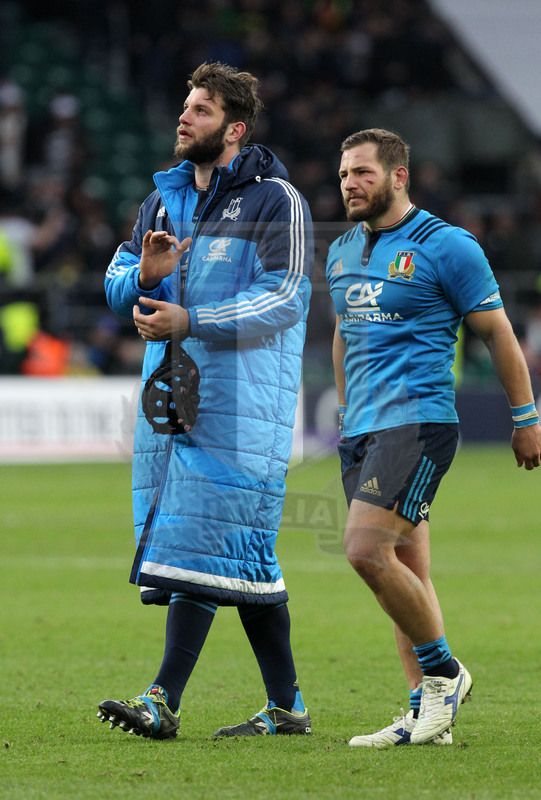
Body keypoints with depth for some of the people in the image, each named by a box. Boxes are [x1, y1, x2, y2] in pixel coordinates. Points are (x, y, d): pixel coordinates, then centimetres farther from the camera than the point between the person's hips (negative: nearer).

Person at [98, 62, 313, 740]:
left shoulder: (275, 200, -4)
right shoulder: (164, 199, 17)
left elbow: (284, 299, -12)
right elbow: (117, 285, 16)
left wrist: (191, 321, -19)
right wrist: (145, 275, -8)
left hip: (240, 397, -7)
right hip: (172, 389, 7)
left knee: (203, 540, -13)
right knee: (243, 556, 7)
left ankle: (164, 702, -18)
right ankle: (286, 706, 12)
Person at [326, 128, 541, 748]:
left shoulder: (446, 246, -6)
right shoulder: (342, 252, 15)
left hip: (418, 420, -7)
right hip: (362, 430, 7)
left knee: (366, 549, -20)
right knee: (407, 570, 6)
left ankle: (443, 671, -5)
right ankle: (427, 712, 7)